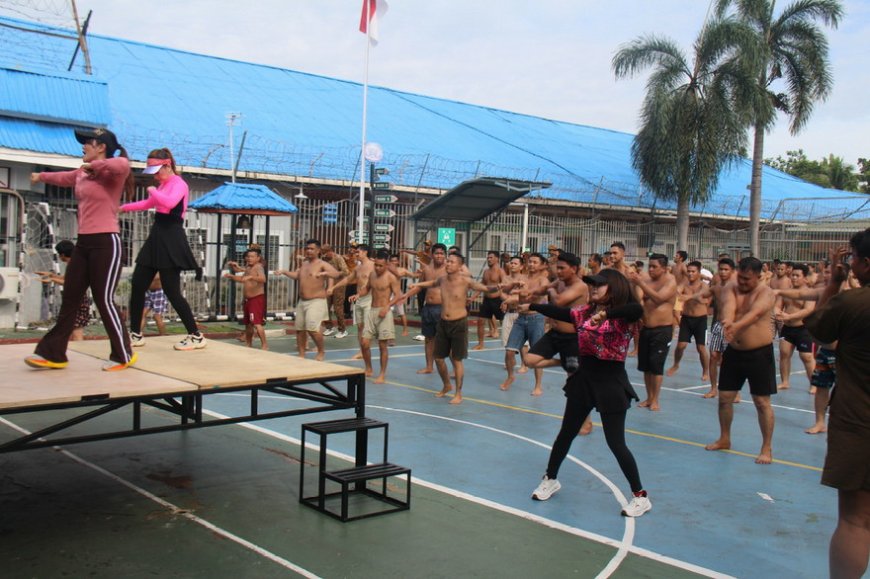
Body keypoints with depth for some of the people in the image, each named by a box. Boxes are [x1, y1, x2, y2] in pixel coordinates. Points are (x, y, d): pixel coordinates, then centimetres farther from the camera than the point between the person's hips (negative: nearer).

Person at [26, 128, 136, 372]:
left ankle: (123, 355, 9)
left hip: (106, 242, -8)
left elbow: (123, 165, -35)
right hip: (83, 242, 8)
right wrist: (41, 177, 59)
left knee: (104, 300, -5)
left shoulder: (112, 173, -9)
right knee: (69, 299, 9)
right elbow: (63, 177, 39)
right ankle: (52, 354, 15)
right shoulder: (81, 174, 16)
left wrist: (94, 165, -19)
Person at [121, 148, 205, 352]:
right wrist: (122, 207, 34)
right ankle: (135, 334, 17)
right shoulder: (162, 185, 17)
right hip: (157, 236, 9)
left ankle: (196, 336, -1)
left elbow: (170, 202, -33)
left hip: (171, 238, -9)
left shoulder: (179, 184, -11)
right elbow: (148, 204, 34)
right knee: (137, 285, 7)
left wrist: (153, 190, -16)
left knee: (172, 292, -9)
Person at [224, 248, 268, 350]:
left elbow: (263, 279, -34)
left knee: (257, 323, -19)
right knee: (248, 324, 18)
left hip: (257, 299, -9)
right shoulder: (248, 268, 13)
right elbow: (241, 279, 30)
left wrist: (251, 277, -45)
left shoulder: (258, 267, -14)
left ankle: (264, 345, -17)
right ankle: (249, 345, 32)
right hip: (247, 299, 9)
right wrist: (231, 276, 18)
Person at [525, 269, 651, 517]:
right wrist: (531, 306, 0)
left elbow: (637, 309, -36)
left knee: (615, 443, -4)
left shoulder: (622, 316, -15)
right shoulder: (585, 312, 5)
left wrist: (605, 314, -44)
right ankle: (551, 480, 36)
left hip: (611, 382, -6)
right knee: (566, 433, 17)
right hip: (583, 378, 6)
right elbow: (559, 312, 4)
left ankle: (640, 496, 13)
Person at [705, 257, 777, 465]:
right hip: (734, 351, 5)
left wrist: (736, 325, -53)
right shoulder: (730, 289, 0)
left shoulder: (766, 293, -11)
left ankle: (767, 448, 10)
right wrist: (727, 321, -46)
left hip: (759, 353, -5)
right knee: (724, 397, 11)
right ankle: (724, 439, 30)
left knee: (762, 401, -1)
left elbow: (755, 313, -33)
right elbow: (728, 307, -22)